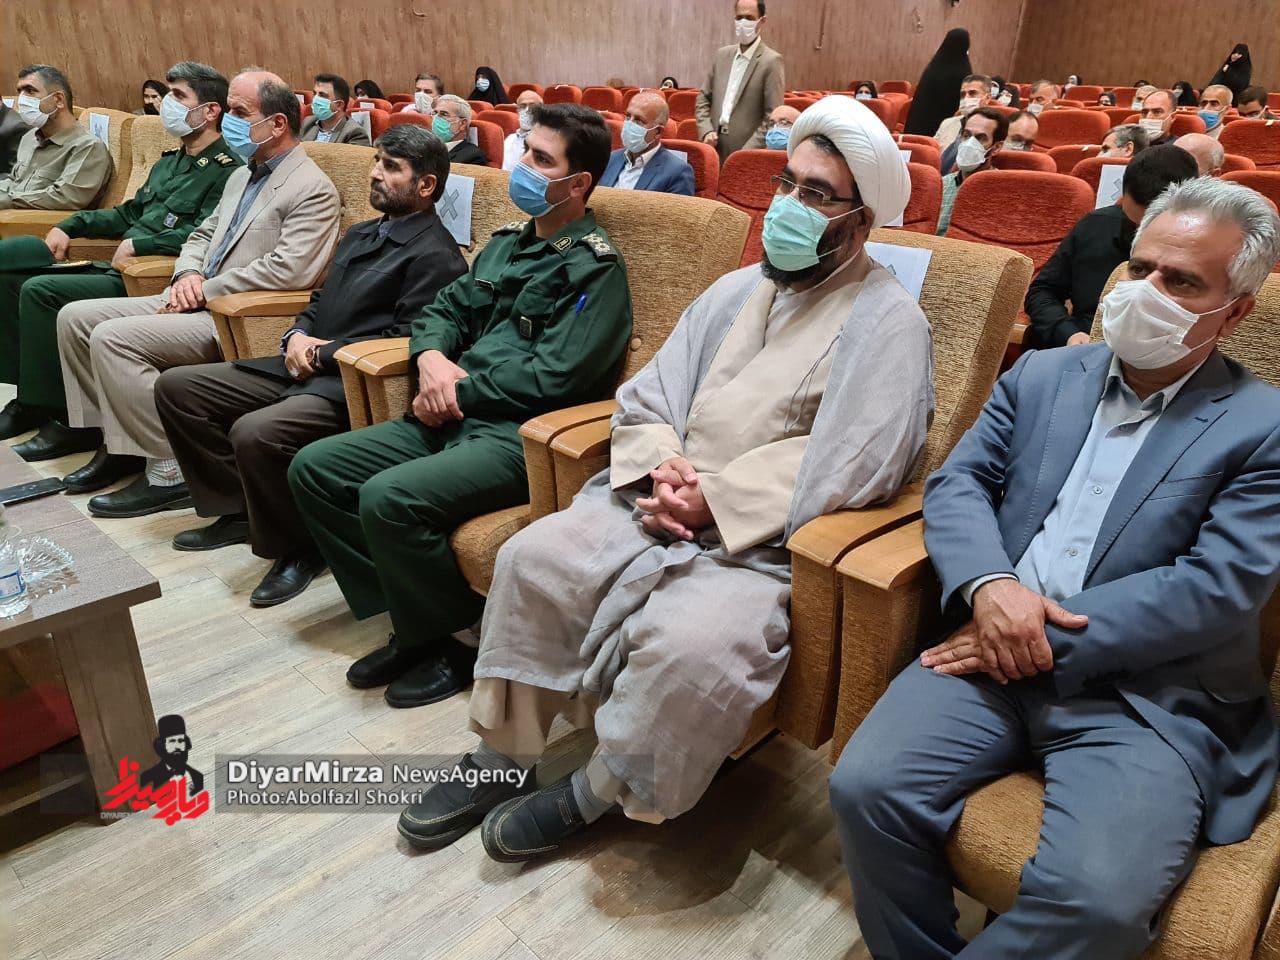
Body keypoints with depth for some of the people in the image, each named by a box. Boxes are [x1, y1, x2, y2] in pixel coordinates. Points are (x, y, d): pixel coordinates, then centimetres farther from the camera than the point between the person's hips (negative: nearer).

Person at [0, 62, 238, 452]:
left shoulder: (226, 171, -9)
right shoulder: (169, 161, 22)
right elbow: (129, 213, 28)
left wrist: (137, 244, -21)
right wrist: (72, 225, 17)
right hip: (120, 266, 10)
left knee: (40, 290, -22)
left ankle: (66, 418, -11)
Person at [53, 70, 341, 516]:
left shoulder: (313, 189, -11)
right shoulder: (242, 175, 19)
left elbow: (288, 270, -23)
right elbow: (202, 235, 25)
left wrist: (204, 291, -16)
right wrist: (188, 274, 1)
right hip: (196, 302, 10)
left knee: (113, 337, -23)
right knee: (74, 317, 5)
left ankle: (172, 472, -15)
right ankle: (117, 441, 12)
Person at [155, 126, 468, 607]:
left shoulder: (435, 255, -9)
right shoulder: (360, 234, 21)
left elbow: (403, 339, -17)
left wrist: (322, 353, -11)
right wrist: (297, 337, 3)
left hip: (351, 386, -10)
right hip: (303, 366, 10)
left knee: (254, 433, -33)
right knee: (175, 387, 7)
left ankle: (297, 548, -7)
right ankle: (239, 510, 14)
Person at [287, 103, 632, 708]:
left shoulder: (594, 266, -7)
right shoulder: (508, 242, 19)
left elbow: (553, 376, -17)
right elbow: (445, 308, 21)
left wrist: (458, 389, -9)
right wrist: (432, 357, -2)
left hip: (518, 436, -9)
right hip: (456, 417, 9)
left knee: (388, 497, -30)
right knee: (313, 468, 2)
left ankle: (450, 644, -5)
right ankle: (409, 618, 5)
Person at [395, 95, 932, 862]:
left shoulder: (888, 322, -3)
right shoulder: (738, 290, 17)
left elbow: (846, 467, -16)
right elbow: (646, 397, 13)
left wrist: (712, 501, -19)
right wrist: (659, 467, -9)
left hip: (768, 542, -6)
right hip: (666, 505, 6)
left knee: (688, 642, -32)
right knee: (534, 558, -13)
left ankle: (598, 791, -2)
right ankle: (500, 755, 5)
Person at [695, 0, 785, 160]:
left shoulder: (771, 61, -6)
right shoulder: (722, 55, 13)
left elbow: (773, 117, -10)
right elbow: (703, 98, 16)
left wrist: (747, 152, -16)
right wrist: (706, 131, -1)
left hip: (747, 154, -5)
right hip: (715, 149, 5)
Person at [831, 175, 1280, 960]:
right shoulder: (1042, 375, 15)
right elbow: (956, 482, 7)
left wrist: (1049, 642, -14)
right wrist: (988, 587, -14)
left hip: (1150, 699, -2)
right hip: (999, 659, 3)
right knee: (867, 788, -19)